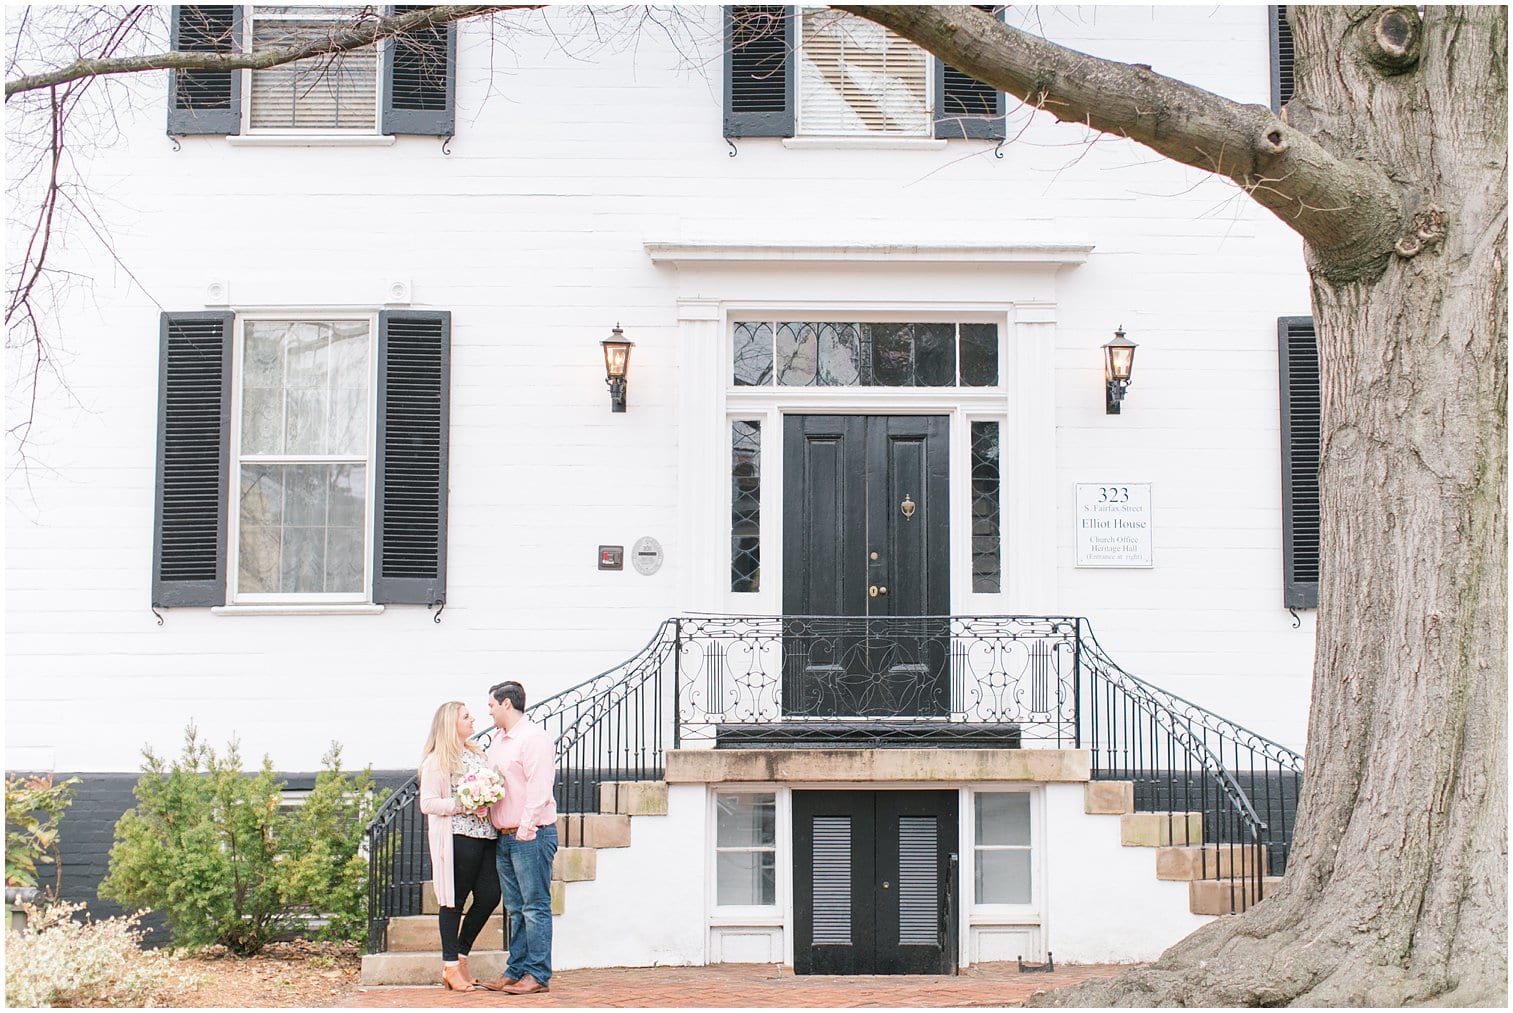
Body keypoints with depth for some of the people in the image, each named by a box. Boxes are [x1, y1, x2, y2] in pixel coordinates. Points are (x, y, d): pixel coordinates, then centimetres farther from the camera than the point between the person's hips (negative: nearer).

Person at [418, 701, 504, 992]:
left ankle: (460, 956, 19)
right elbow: (427, 803, -10)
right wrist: (463, 806, -18)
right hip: (457, 837, -7)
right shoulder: (437, 760, -4)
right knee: (454, 900, -1)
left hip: (486, 835, 7)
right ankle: (451, 966, 8)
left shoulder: (477, 753, 18)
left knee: (489, 896, 2)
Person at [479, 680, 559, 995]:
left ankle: (538, 975, -2)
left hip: (530, 835, -9)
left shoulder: (534, 738, -11)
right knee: (515, 908, 12)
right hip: (504, 837, 9)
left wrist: (525, 829, -20)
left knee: (535, 907, -5)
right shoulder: (498, 742, 18)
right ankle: (516, 971, 17)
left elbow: (538, 789, -18)